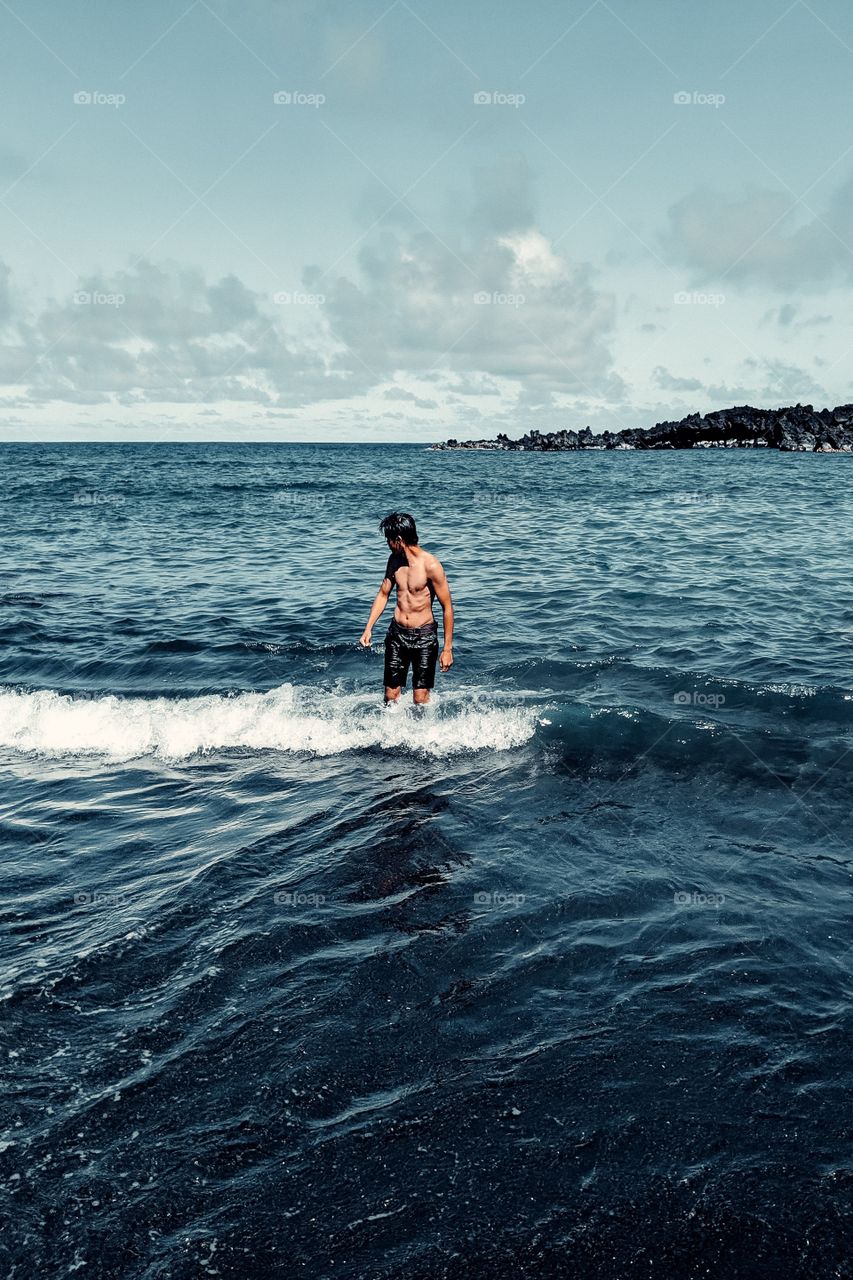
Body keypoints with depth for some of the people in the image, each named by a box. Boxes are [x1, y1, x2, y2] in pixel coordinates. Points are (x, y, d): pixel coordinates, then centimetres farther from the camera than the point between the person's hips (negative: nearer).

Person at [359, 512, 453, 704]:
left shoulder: (430, 565, -16)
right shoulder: (394, 559, 3)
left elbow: (447, 607, -12)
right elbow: (383, 594, 16)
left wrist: (448, 648, -12)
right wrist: (368, 628, 7)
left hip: (424, 635, -5)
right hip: (397, 633, 5)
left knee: (421, 700, -4)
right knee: (390, 697, 6)